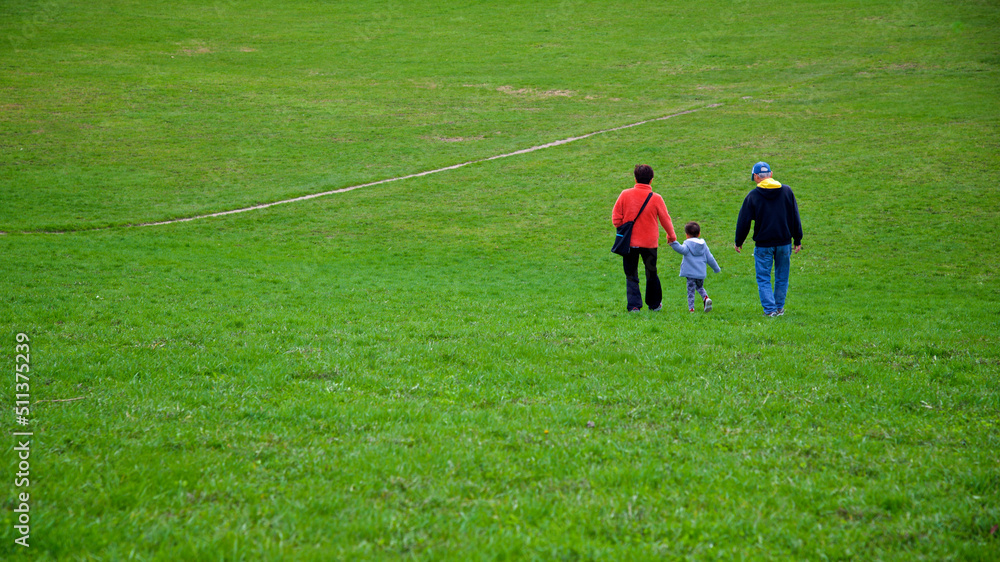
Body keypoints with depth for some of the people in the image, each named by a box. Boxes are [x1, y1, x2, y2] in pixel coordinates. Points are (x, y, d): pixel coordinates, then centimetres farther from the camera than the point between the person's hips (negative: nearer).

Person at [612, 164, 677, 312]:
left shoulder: (625, 195, -6)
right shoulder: (656, 198, -8)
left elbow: (616, 218, -3)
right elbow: (665, 219, 3)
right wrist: (671, 236, 21)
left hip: (629, 242, 0)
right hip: (649, 243, 0)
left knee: (631, 276, 7)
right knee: (651, 274, 16)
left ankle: (634, 305, -3)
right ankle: (654, 304, 26)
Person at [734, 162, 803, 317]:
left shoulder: (753, 195, -6)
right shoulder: (787, 191, 3)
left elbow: (743, 221, -2)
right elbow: (795, 218, 6)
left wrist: (739, 242, 11)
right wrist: (797, 240, 12)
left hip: (763, 244, -3)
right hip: (784, 242, 3)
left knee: (763, 278, 3)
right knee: (782, 277, 14)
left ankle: (770, 309, -6)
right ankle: (779, 307, 19)